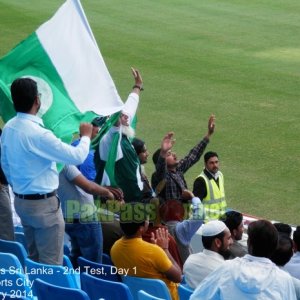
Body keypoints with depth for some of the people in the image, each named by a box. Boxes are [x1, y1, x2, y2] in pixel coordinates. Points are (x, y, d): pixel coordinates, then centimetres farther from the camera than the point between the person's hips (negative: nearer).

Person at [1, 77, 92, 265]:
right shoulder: (38, 134, -25)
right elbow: (77, 157, -21)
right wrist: (86, 136, -1)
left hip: (21, 201, 9)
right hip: (44, 203, -9)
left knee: (34, 259, 18)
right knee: (51, 264, -1)